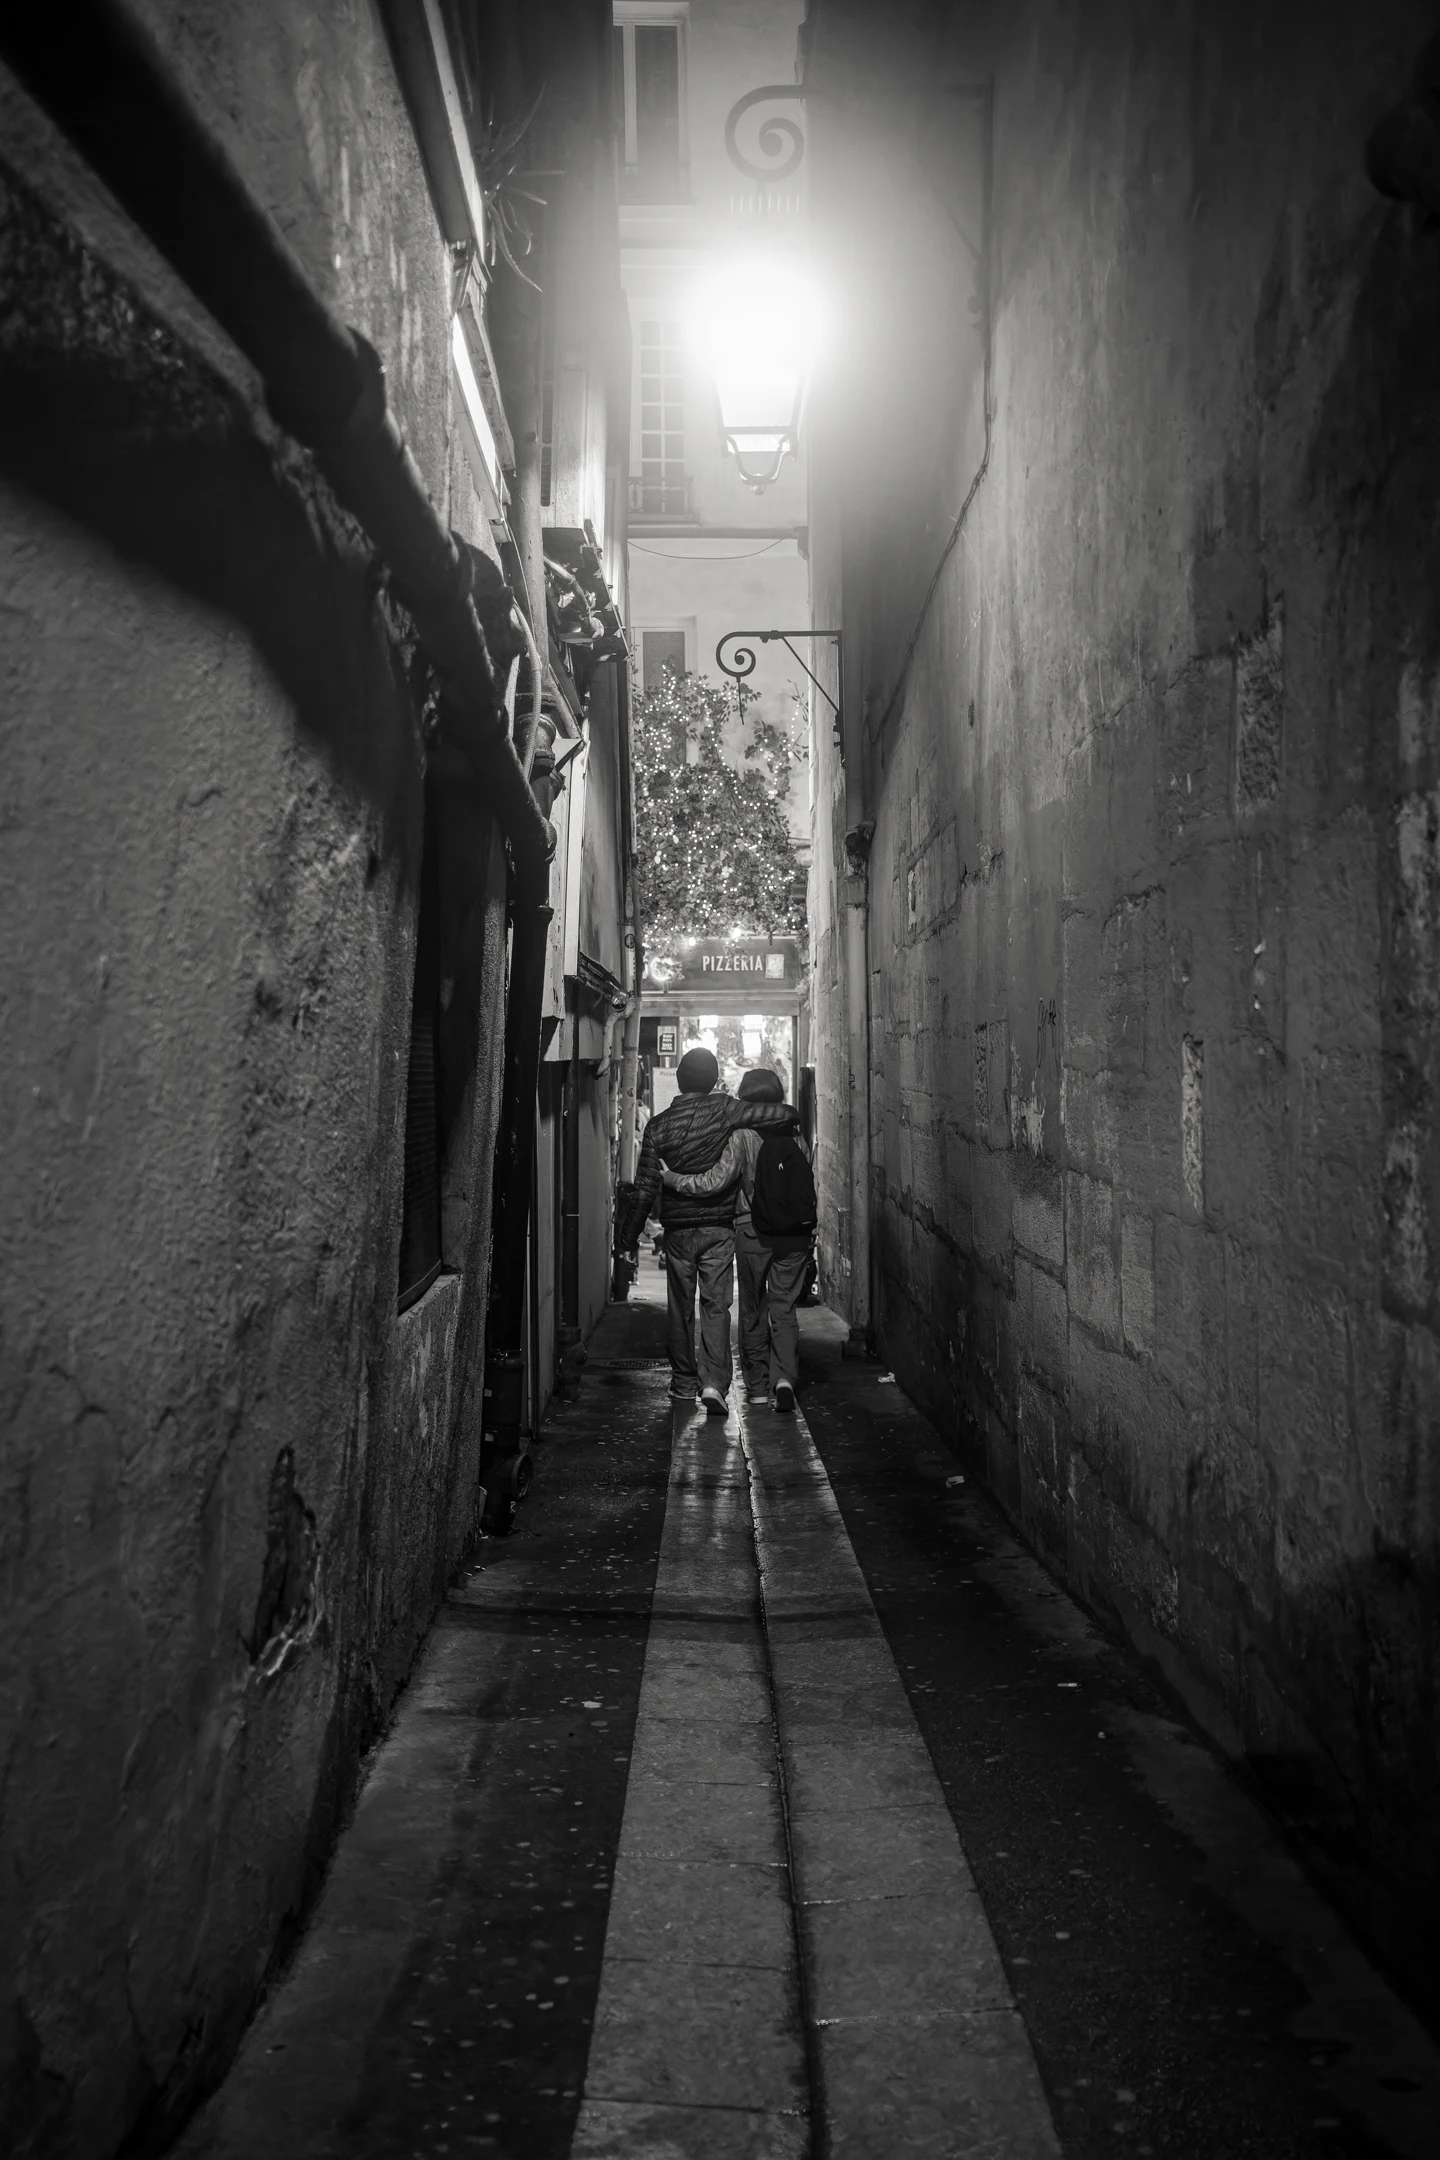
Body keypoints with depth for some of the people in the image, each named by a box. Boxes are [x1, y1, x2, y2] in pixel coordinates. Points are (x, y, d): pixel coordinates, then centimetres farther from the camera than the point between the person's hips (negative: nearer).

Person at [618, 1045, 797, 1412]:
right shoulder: (723, 1109, -8)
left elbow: (645, 1188, -2)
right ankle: (714, 1383, -12)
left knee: (681, 1309, 12)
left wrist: (629, 1237, 7)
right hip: (719, 1226, -1)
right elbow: (785, 1114, -12)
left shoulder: (659, 1125, -3)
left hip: (677, 1228, 1)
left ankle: (684, 1383, 21)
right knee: (716, 1306, 0)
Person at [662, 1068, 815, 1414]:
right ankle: (784, 1376, -13)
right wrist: (808, 1234, 15)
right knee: (784, 1308, 6)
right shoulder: (793, 1135, 3)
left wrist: (671, 1179, -7)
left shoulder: (742, 1136, -10)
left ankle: (758, 1386, 16)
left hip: (753, 1230, -3)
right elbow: (810, 1189, 5)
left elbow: (716, 1181, -19)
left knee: (753, 1310, 10)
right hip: (793, 1232, 3)